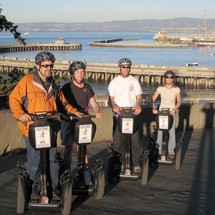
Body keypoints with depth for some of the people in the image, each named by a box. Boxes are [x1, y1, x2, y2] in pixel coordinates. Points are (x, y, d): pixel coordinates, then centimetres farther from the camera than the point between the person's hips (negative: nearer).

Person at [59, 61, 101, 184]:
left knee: (83, 146, 7)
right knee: (69, 147, 3)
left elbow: (93, 102, 7)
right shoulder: (67, 87, -6)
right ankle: (68, 172, 12)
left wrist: (97, 112, -11)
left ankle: (85, 171, 12)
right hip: (69, 120, -3)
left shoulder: (87, 87, 7)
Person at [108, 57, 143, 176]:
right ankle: (123, 164, 9)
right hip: (118, 115, 0)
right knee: (118, 141, -1)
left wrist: (138, 105, -19)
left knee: (135, 139, -4)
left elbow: (139, 96, 4)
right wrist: (114, 106, -22)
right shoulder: (114, 82, 5)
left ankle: (136, 164, 5)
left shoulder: (134, 81, 9)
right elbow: (111, 98, 0)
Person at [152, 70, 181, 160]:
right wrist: (154, 108, -18)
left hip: (171, 113, 0)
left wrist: (174, 109, -19)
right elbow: (153, 99, -2)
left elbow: (178, 102, -2)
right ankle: (160, 152, 5)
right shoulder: (160, 88, -4)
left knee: (172, 132, -4)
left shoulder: (176, 89, -3)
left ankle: (171, 152, 7)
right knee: (160, 132, -4)